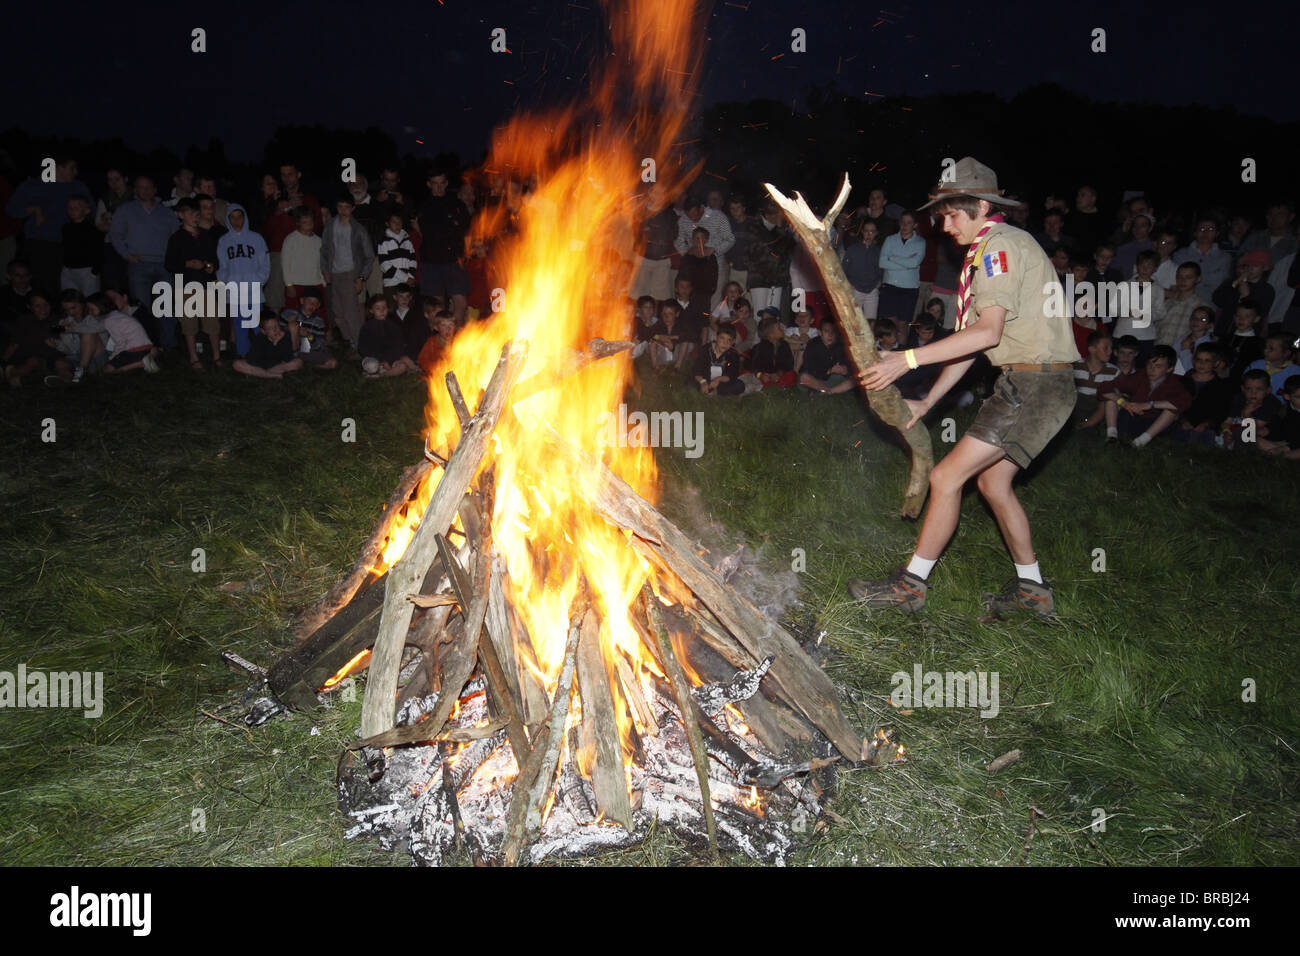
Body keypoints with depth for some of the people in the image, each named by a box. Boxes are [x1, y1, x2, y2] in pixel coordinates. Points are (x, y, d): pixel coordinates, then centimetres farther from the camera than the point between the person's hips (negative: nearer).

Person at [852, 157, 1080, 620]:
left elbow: (988, 332, -24)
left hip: (1034, 385, -11)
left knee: (946, 476, -8)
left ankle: (910, 583, 3)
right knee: (992, 481, 18)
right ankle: (1032, 589, 28)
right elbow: (971, 339, 17)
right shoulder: (990, 250, 19)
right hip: (1030, 385, 11)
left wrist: (907, 360, -24)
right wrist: (928, 401, 11)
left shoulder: (999, 244, -12)